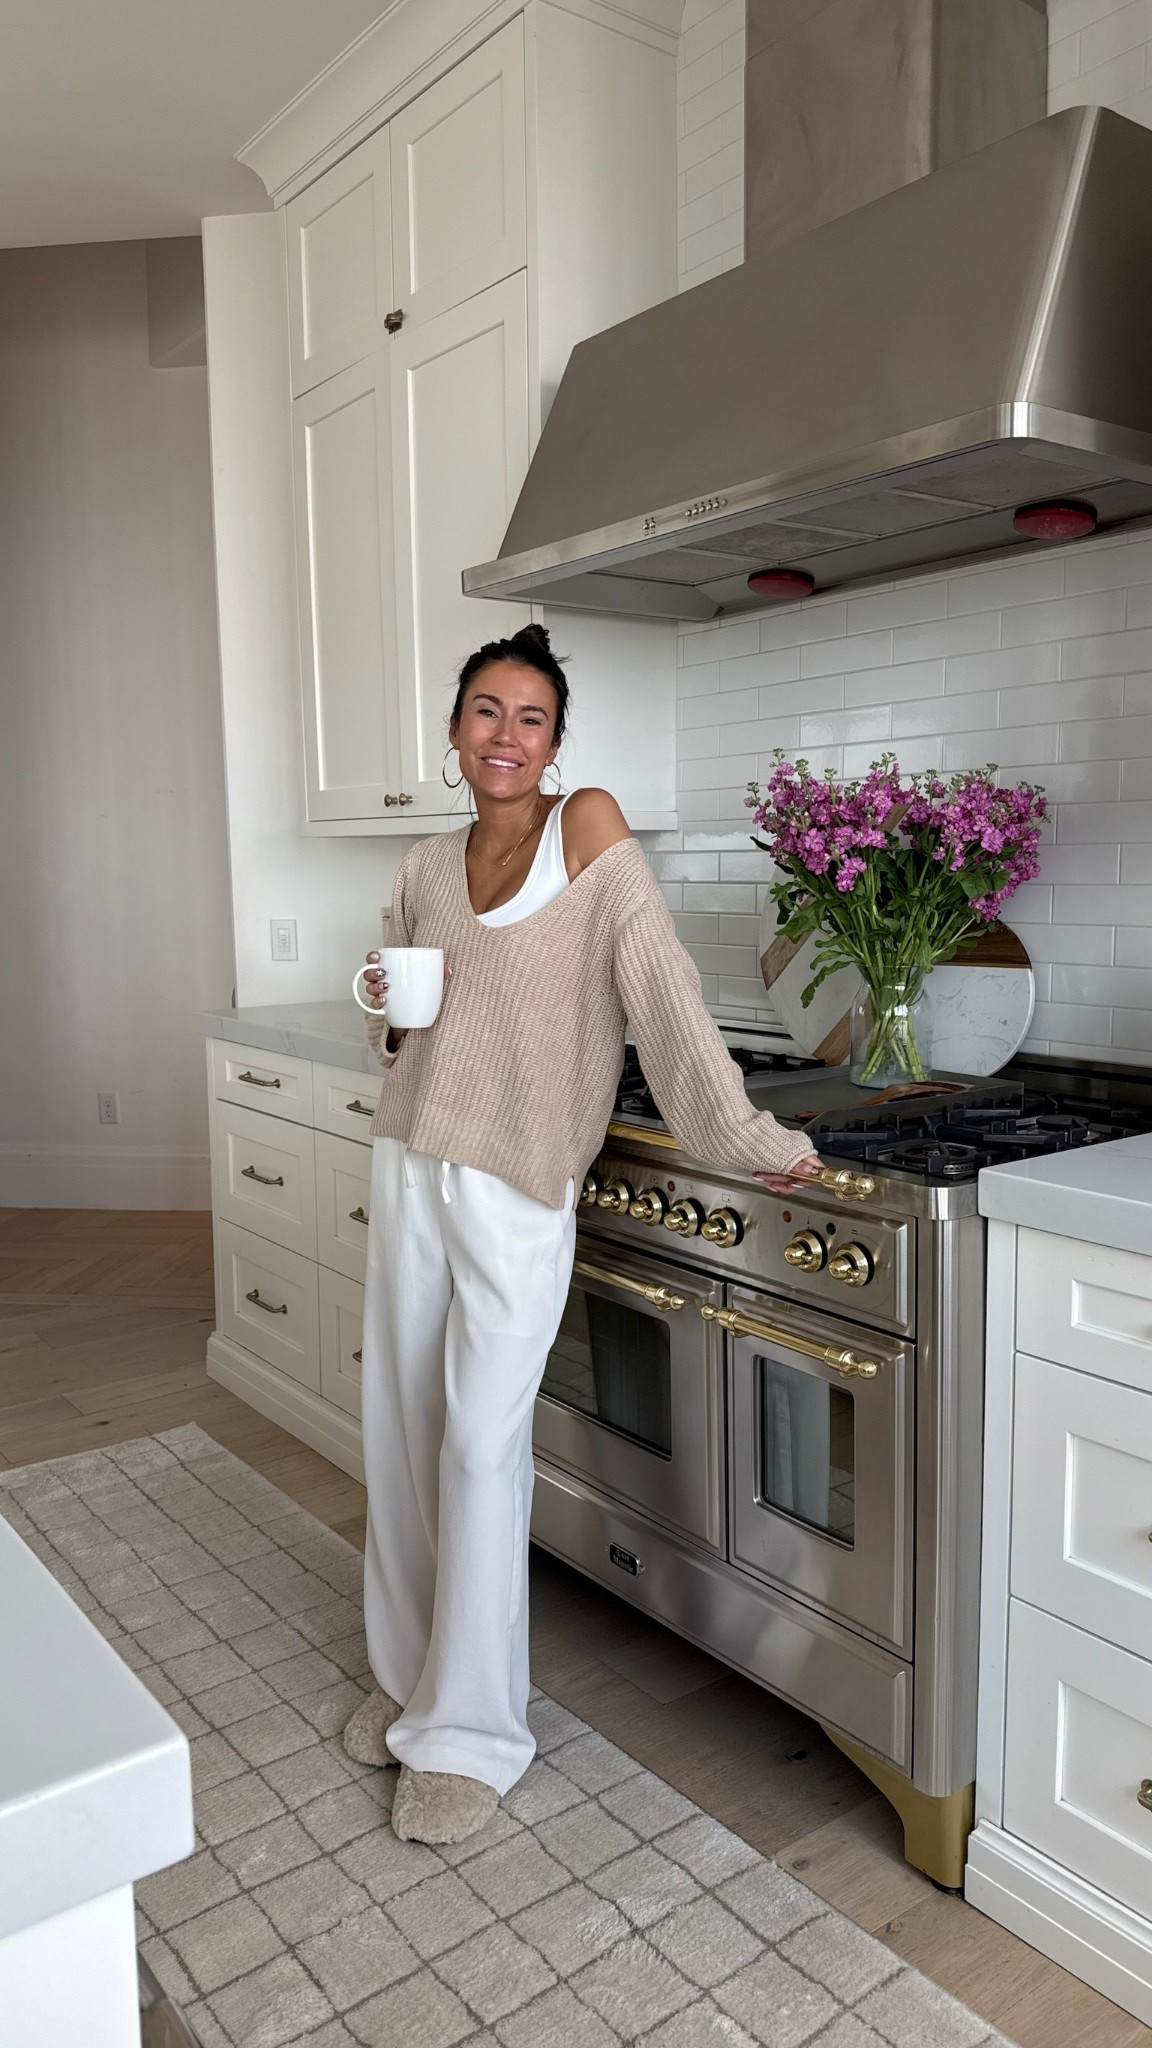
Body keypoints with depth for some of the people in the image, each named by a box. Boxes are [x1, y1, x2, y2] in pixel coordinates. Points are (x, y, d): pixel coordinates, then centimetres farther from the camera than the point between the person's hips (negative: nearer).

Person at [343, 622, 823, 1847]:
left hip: (519, 1185, -6)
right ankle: (411, 1674, 34)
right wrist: (392, 1014, -5)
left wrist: (742, 1135, -22)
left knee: (480, 1445, -4)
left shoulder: (588, 828, -8)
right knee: (400, 1427, 13)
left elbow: (660, 985, -15)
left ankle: (472, 1732, 16)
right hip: (411, 1167, 6)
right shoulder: (425, 870, 9)